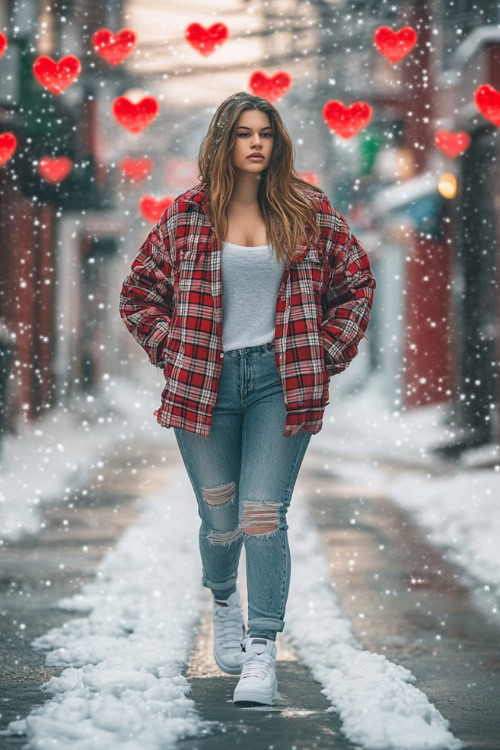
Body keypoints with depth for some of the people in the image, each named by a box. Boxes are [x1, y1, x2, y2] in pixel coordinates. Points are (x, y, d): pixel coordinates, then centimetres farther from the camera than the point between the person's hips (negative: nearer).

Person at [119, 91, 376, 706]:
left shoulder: (309, 211, 5)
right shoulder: (187, 215, 4)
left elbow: (355, 283, 12)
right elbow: (138, 292, 11)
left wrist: (325, 354, 3)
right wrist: (173, 350, 1)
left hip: (280, 384, -1)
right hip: (204, 386, 1)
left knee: (263, 516, -9)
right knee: (220, 517, 10)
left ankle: (261, 654, -7)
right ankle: (222, 602, 42)